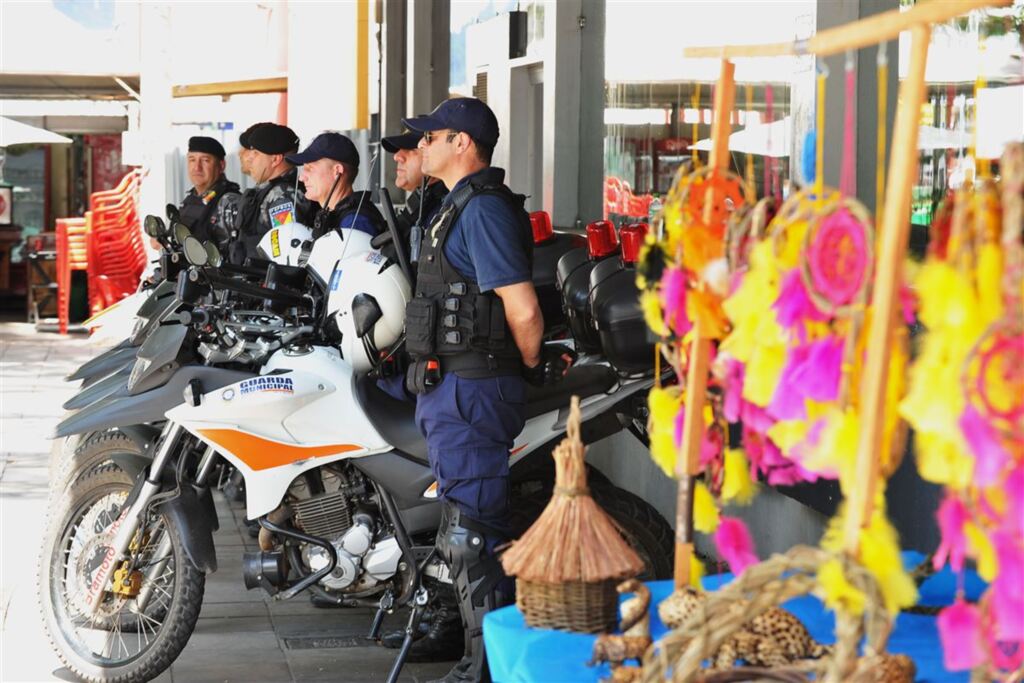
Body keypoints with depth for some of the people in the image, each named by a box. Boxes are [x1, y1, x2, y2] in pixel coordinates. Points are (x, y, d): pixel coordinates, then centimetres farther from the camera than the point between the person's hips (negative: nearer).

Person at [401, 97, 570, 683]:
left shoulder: (483, 209, -17)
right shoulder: (463, 205, 17)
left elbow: (524, 309, -23)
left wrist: (533, 366, -6)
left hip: (469, 392, -11)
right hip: (453, 387, 11)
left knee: (471, 535, -8)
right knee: (474, 531, 15)